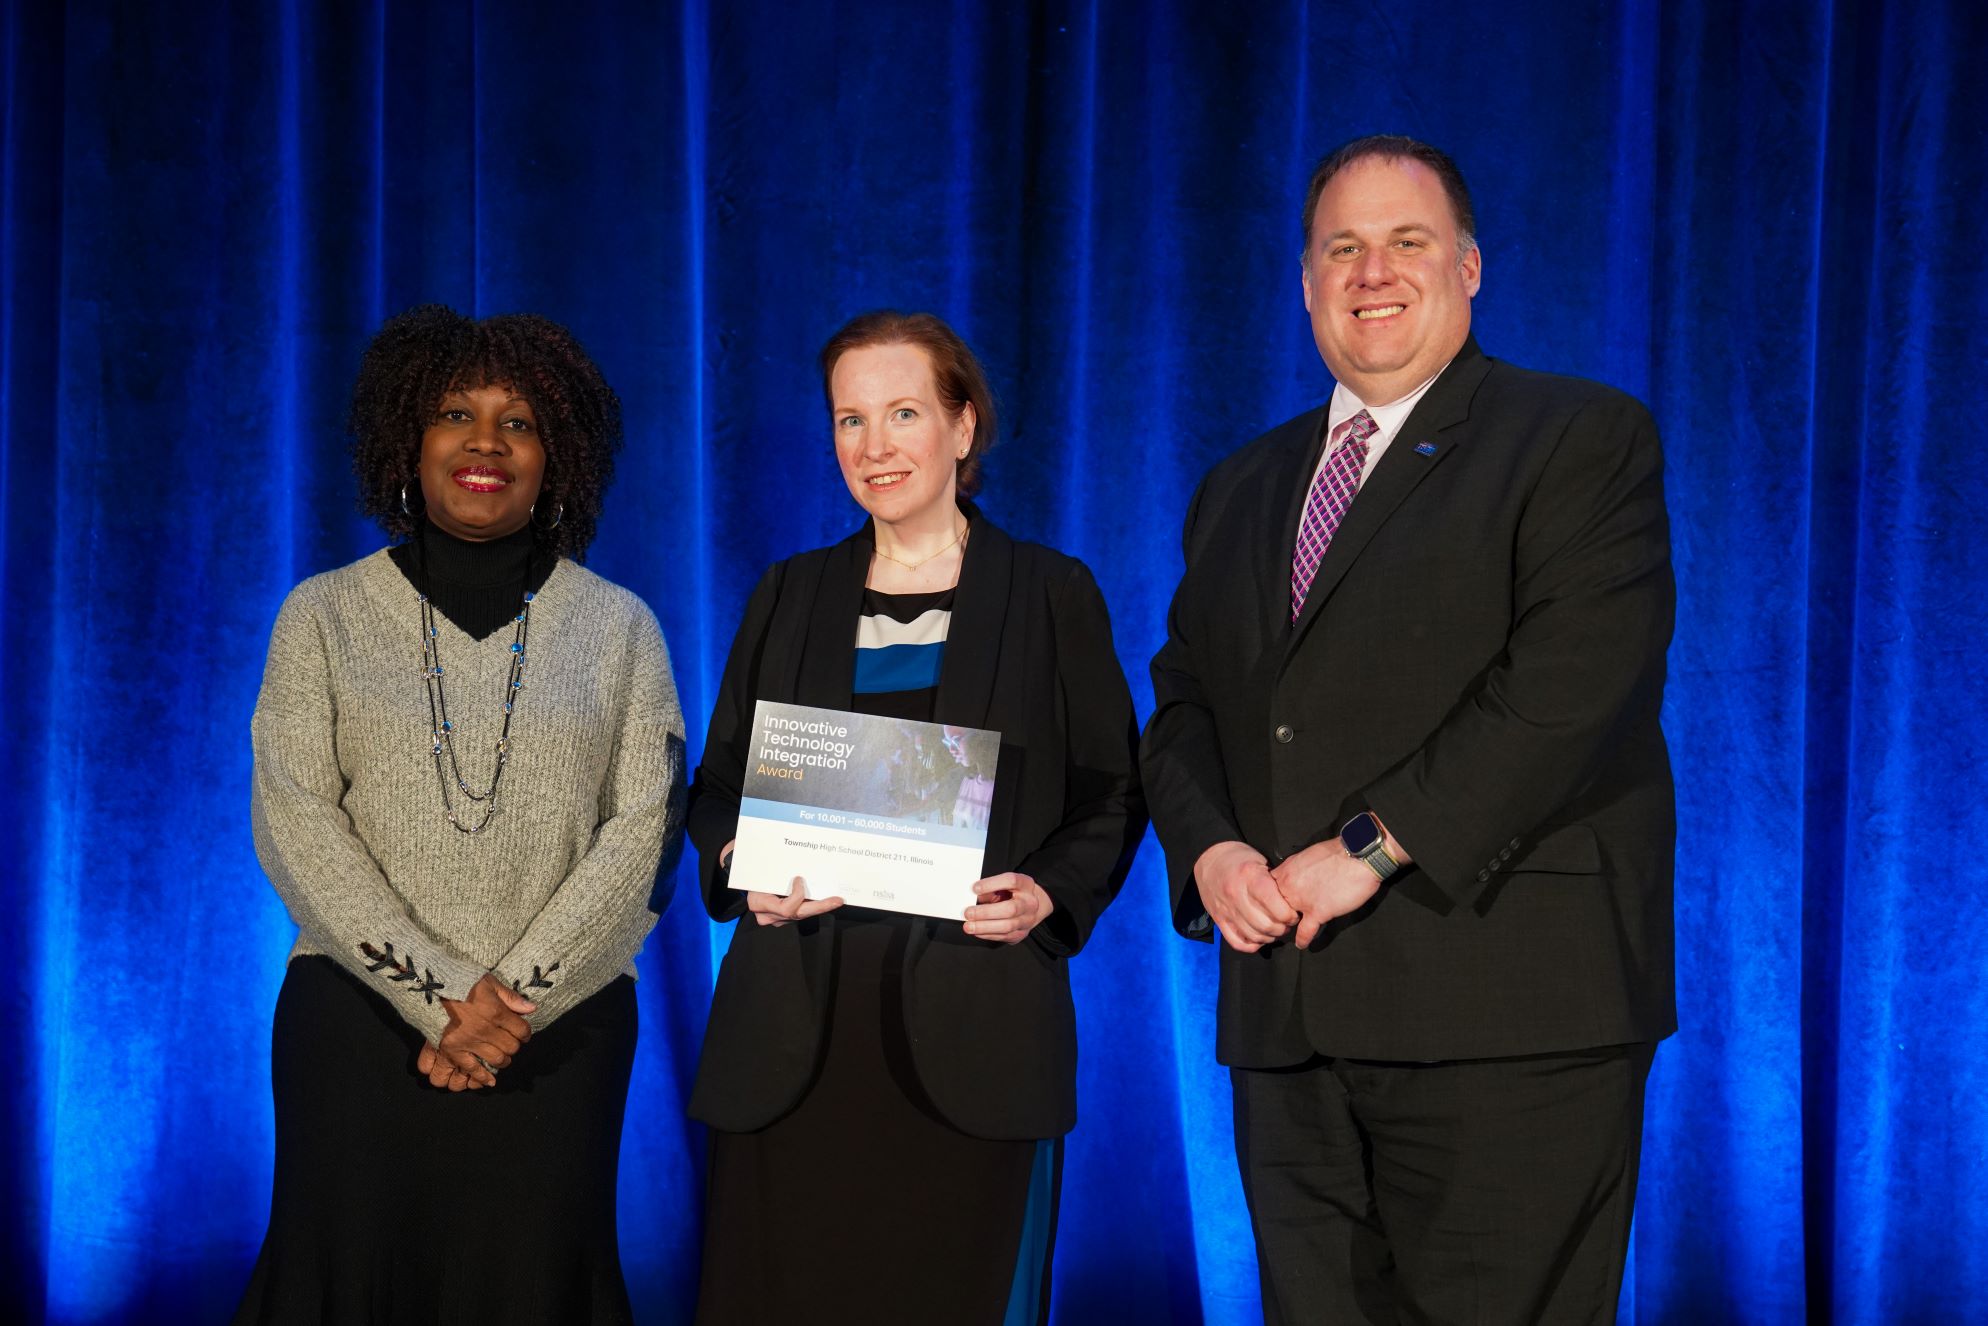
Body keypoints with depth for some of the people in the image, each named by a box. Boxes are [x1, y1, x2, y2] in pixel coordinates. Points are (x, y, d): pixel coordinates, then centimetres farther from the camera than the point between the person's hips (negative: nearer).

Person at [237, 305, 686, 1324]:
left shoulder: (618, 627, 6)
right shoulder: (324, 617, 5)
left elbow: (643, 830, -2)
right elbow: (294, 823, -3)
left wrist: (514, 998, -12)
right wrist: (435, 998, -11)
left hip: (557, 1038, 0)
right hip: (359, 1028, 0)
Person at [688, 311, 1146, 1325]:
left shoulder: (1052, 595, 6)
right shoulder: (790, 597, 14)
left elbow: (1112, 796, 7)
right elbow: (716, 787, 16)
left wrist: (1049, 895, -12)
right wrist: (740, 863, -6)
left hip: (975, 1027, -2)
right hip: (795, 1034, 3)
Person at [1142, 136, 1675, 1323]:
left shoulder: (1583, 441, 1)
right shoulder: (1243, 488, 22)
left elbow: (1571, 685, -12)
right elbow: (1183, 703, 19)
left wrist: (1371, 847, -16)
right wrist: (1208, 846, -1)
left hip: (1504, 1011, -5)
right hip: (1290, 1020, 6)